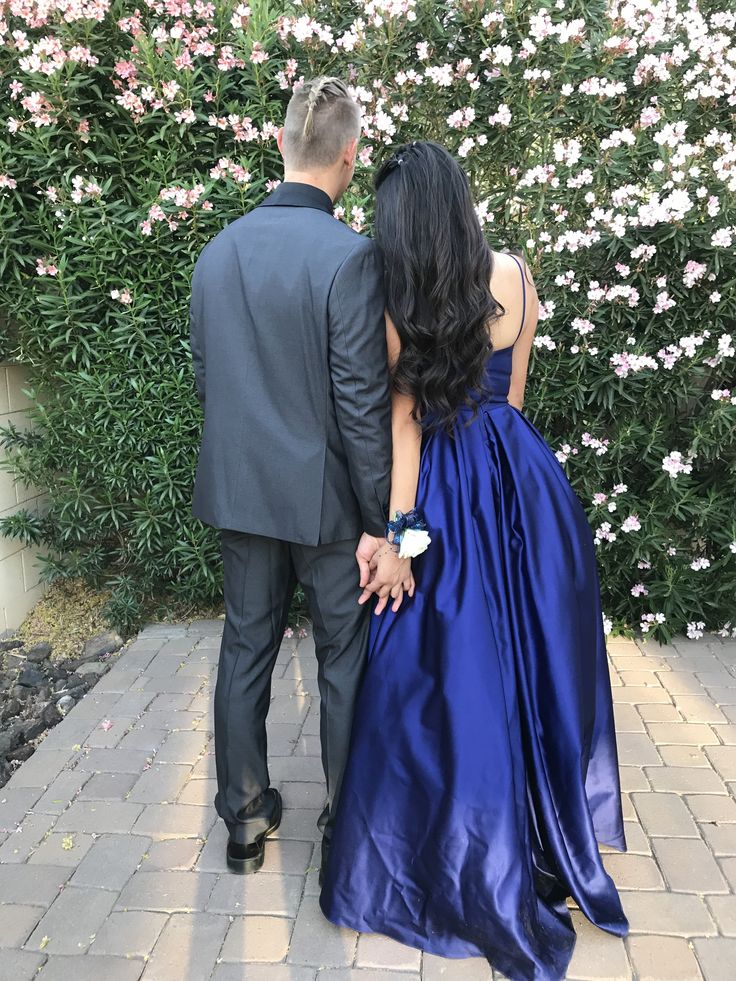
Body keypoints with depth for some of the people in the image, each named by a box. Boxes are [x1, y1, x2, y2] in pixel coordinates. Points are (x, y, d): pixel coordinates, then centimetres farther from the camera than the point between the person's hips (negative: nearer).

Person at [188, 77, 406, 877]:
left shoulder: (218, 251, 3)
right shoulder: (350, 256, -17)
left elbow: (204, 379, 9)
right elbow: (361, 403, -18)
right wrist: (378, 517, -10)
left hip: (240, 490, 5)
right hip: (326, 496, -5)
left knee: (246, 651, 15)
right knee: (345, 660, 13)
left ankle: (244, 820, 30)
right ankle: (348, 819, 31)